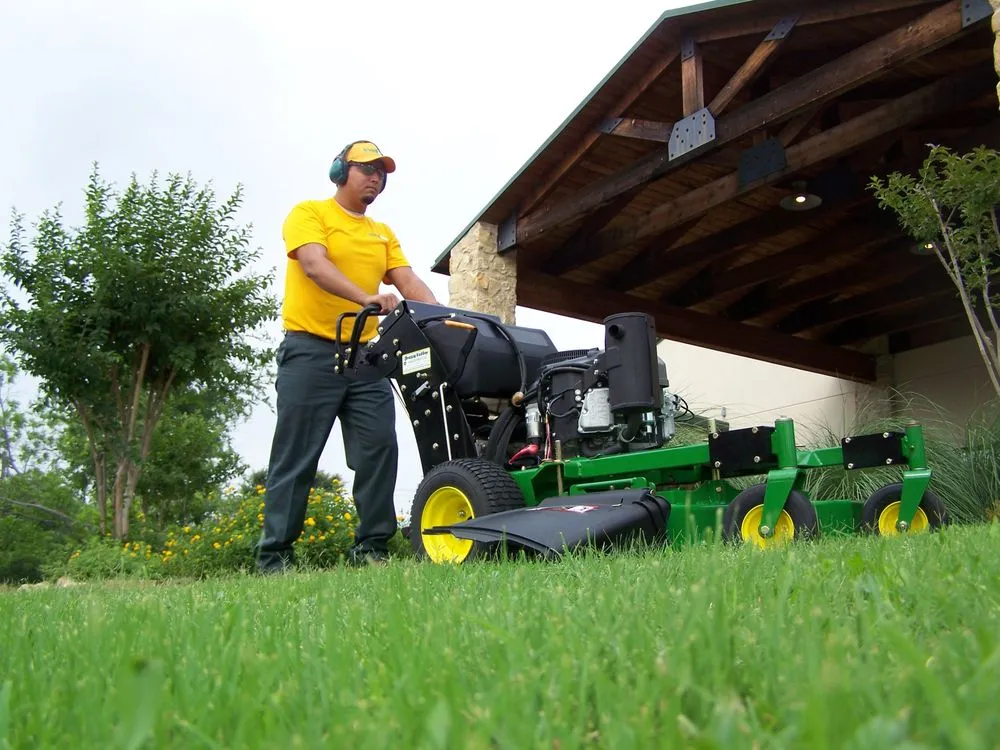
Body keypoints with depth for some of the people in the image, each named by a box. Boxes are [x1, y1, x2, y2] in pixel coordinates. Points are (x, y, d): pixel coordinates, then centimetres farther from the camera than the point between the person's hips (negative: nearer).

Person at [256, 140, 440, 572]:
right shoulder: (309, 213, 3)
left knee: (379, 450, -2)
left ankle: (372, 547, 7)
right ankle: (274, 554, 4)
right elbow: (314, 265, -15)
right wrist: (366, 297, -32)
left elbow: (409, 282, 10)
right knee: (296, 457, -3)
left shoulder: (383, 234, 21)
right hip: (311, 350, -5)